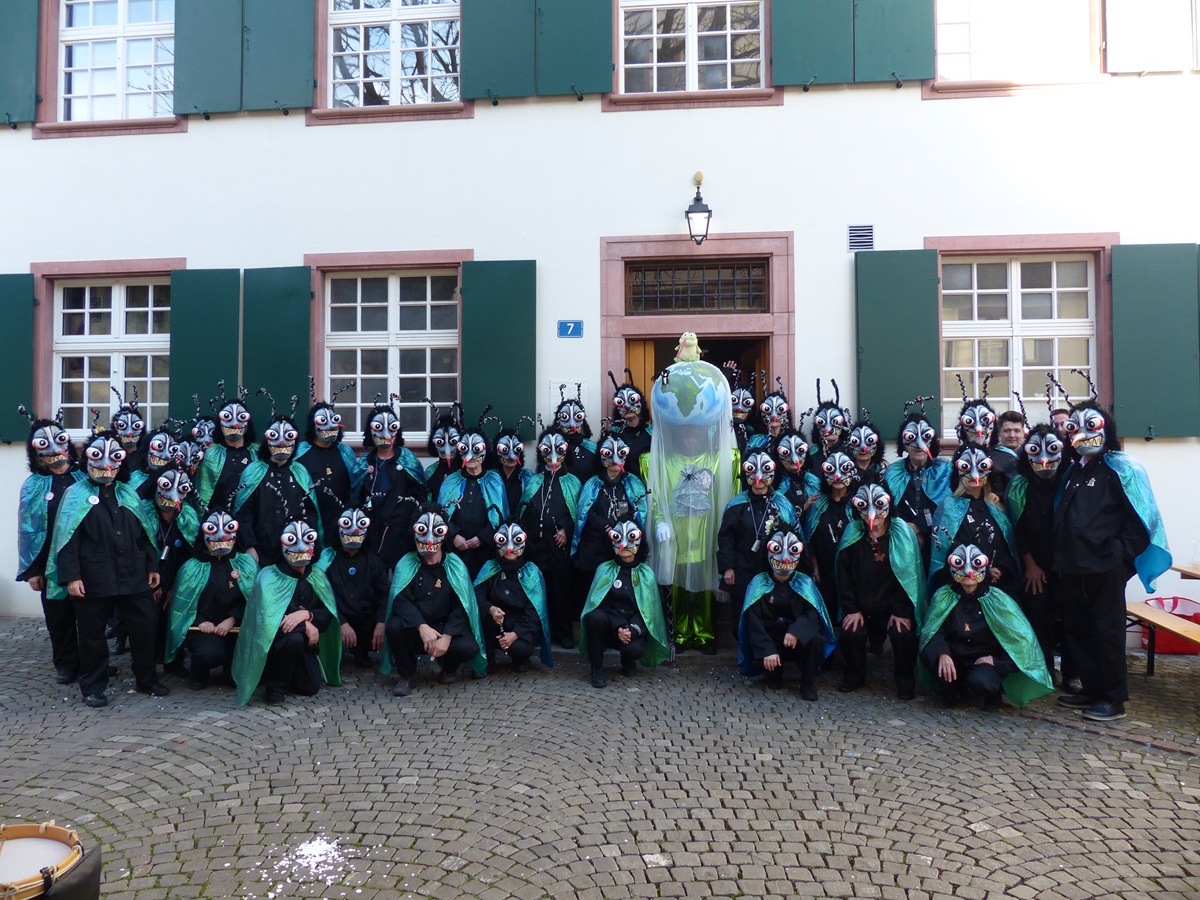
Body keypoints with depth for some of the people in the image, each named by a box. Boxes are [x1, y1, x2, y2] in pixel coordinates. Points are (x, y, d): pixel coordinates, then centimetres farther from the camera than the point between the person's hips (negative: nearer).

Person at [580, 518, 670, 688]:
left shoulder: (646, 573, 4)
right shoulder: (605, 569, 1)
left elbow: (648, 609, -1)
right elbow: (600, 604, -5)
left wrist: (631, 630, -20)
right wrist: (618, 627, -22)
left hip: (634, 627, 0)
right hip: (609, 627, 0)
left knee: (634, 649, -34)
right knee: (595, 617, -34)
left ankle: (628, 662, 8)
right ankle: (597, 668, -13)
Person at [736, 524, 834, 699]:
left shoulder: (804, 582, 0)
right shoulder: (758, 584, -5)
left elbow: (812, 614, -13)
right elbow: (754, 623, -12)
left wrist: (796, 631, -34)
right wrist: (767, 651, -26)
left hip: (798, 641, 1)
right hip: (770, 643, 0)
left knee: (816, 639, -31)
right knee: (762, 661, -31)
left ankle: (808, 684, -9)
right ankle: (775, 676, 7)